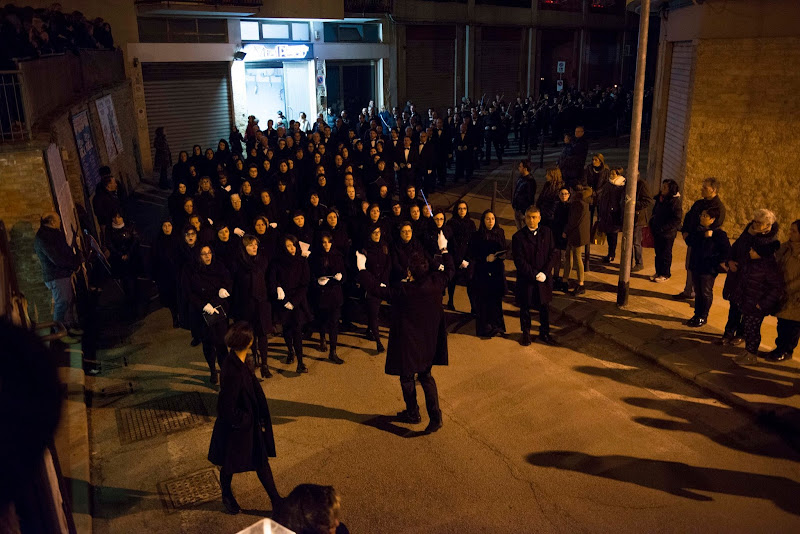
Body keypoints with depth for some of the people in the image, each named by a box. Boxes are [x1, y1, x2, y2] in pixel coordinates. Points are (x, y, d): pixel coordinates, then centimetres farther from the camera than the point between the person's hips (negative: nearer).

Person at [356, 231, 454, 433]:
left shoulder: (402, 291, -25)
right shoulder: (435, 283, -13)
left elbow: (375, 288, -19)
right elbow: (449, 271, 7)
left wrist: (361, 268, -8)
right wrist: (443, 250, 18)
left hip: (408, 344, -5)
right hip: (429, 344, 5)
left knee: (407, 378, 16)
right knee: (426, 376, 19)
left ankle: (412, 413, 32)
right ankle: (435, 416, 15)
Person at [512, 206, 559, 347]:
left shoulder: (547, 232, 0)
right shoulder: (518, 237, -10)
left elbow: (553, 254, -2)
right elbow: (519, 261, -13)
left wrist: (544, 273, -13)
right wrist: (534, 275, -18)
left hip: (543, 279, 3)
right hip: (525, 280, -2)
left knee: (544, 308, 13)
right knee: (525, 308, 11)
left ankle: (544, 334, 30)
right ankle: (526, 333, 30)